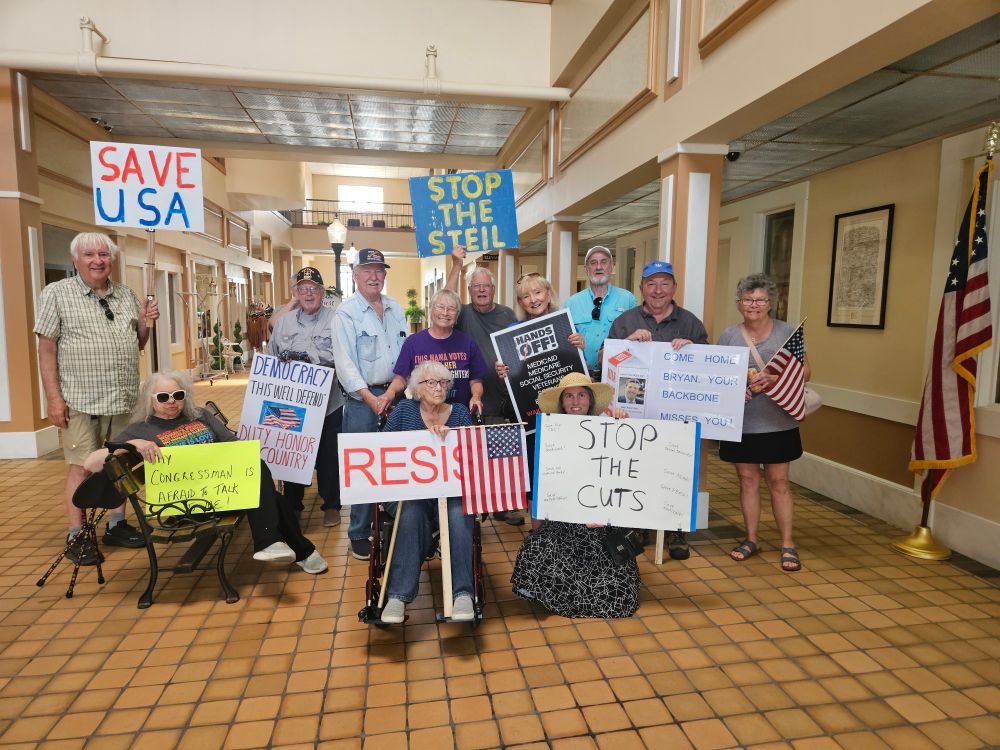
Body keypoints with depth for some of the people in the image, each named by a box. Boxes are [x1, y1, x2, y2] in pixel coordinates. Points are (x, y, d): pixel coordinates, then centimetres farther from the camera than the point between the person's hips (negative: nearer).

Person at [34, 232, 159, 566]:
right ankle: (77, 537, 14)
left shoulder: (126, 295, 11)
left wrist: (145, 323, -3)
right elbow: (46, 348, -5)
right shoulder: (57, 293, -1)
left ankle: (117, 525, 26)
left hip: (124, 398, 4)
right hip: (81, 400, -4)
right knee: (82, 467, 1)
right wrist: (54, 396, -11)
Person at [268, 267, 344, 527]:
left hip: (327, 401, -3)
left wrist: (306, 356, -20)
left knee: (328, 455, 6)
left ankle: (331, 505, 23)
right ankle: (292, 505, 29)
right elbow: (271, 357, 13)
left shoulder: (334, 319, -3)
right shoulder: (284, 321, 12)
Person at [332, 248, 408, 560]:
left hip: (394, 394, 5)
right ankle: (359, 534, 14)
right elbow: (345, 362, -12)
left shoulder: (395, 308, 12)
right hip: (362, 398, -5)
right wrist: (370, 398, -19)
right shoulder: (346, 312, -5)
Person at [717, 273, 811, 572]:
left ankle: (787, 544, 16)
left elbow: (804, 371, 0)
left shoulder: (786, 332, 2)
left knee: (778, 481, 3)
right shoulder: (728, 335, 6)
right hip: (740, 422, 2)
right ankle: (752, 538, 24)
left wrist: (775, 379, -19)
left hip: (776, 422, -2)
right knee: (748, 479, 9)